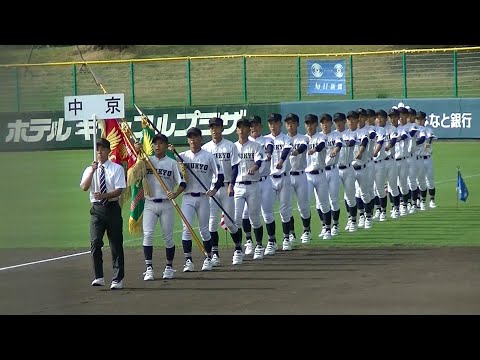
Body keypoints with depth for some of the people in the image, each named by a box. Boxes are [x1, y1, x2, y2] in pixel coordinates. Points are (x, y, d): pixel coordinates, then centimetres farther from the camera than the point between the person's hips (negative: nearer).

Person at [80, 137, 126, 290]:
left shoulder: (117, 168, 2)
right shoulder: (90, 170, 10)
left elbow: (119, 190, -7)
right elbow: (84, 187, -6)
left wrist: (104, 195, -22)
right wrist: (92, 171, -17)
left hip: (112, 208, -2)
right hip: (97, 208, 2)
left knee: (116, 244, 1)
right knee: (95, 243, -10)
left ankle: (117, 279, 5)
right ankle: (98, 277, -3)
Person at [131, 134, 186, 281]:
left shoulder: (172, 163, 3)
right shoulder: (147, 160, 8)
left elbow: (182, 183, -2)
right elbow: (135, 172, -4)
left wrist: (175, 194, -22)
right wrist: (136, 153, -16)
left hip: (166, 204, -1)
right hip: (150, 204, 1)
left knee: (168, 236, 5)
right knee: (147, 234, -10)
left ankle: (169, 267, 19)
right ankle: (149, 268, -8)